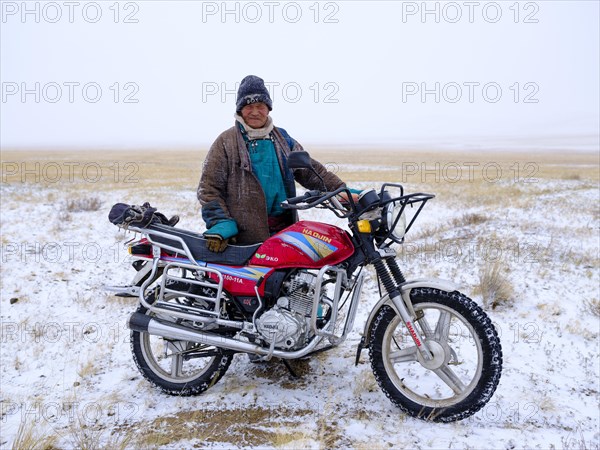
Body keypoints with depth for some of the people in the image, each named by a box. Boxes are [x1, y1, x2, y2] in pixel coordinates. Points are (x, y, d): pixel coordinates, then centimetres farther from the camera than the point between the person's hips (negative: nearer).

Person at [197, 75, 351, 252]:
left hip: (285, 228, 4)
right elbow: (209, 187, -1)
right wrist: (219, 224, -13)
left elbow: (310, 170, 17)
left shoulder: (282, 139, 16)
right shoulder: (226, 142, 3)